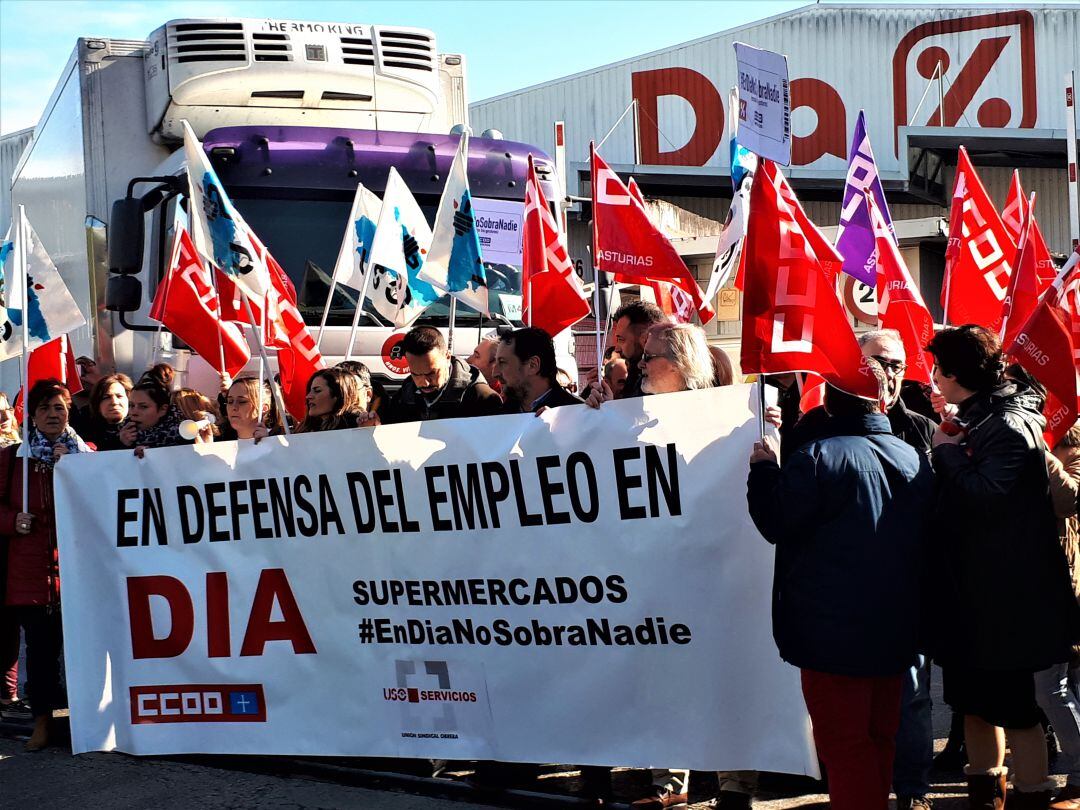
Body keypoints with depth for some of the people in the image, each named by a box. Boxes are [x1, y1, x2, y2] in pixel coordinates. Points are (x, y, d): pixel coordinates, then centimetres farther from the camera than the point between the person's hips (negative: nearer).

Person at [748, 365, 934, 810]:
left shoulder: (816, 457, -17)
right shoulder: (914, 459, 3)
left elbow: (776, 523, -11)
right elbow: (927, 540, 14)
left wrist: (763, 469, 1)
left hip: (834, 630, -6)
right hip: (894, 631, 6)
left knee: (844, 744, 1)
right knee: (880, 739, 18)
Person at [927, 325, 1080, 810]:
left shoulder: (1010, 427, -18)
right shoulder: (976, 419, 10)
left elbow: (983, 494, -31)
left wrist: (948, 452, -18)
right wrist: (952, 446, 3)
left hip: (1004, 593, -10)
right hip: (970, 588, 10)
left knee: (1012, 705, -2)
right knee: (973, 697, 17)